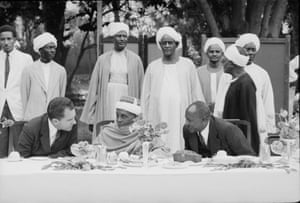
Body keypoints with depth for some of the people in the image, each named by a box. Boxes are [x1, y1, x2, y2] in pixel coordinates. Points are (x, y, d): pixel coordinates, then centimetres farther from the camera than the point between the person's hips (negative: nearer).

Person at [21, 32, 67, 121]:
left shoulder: (61, 71, 3)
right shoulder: (28, 71, -1)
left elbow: (62, 96, 10)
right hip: (33, 118, -1)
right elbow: (24, 98, 5)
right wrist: (26, 117, 6)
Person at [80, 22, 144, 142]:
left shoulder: (135, 60, 5)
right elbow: (94, 88, 8)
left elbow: (141, 88, 7)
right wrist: (90, 117, 5)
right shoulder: (103, 59, 7)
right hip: (106, 106, 1)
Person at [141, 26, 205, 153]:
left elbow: (197, 94, 8)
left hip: (181, 119, -1)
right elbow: (146, 97, 11)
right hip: (158, 119, 1)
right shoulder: (152, 67, 10)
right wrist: (145, 123, 6)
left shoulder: (188, 65, 7)